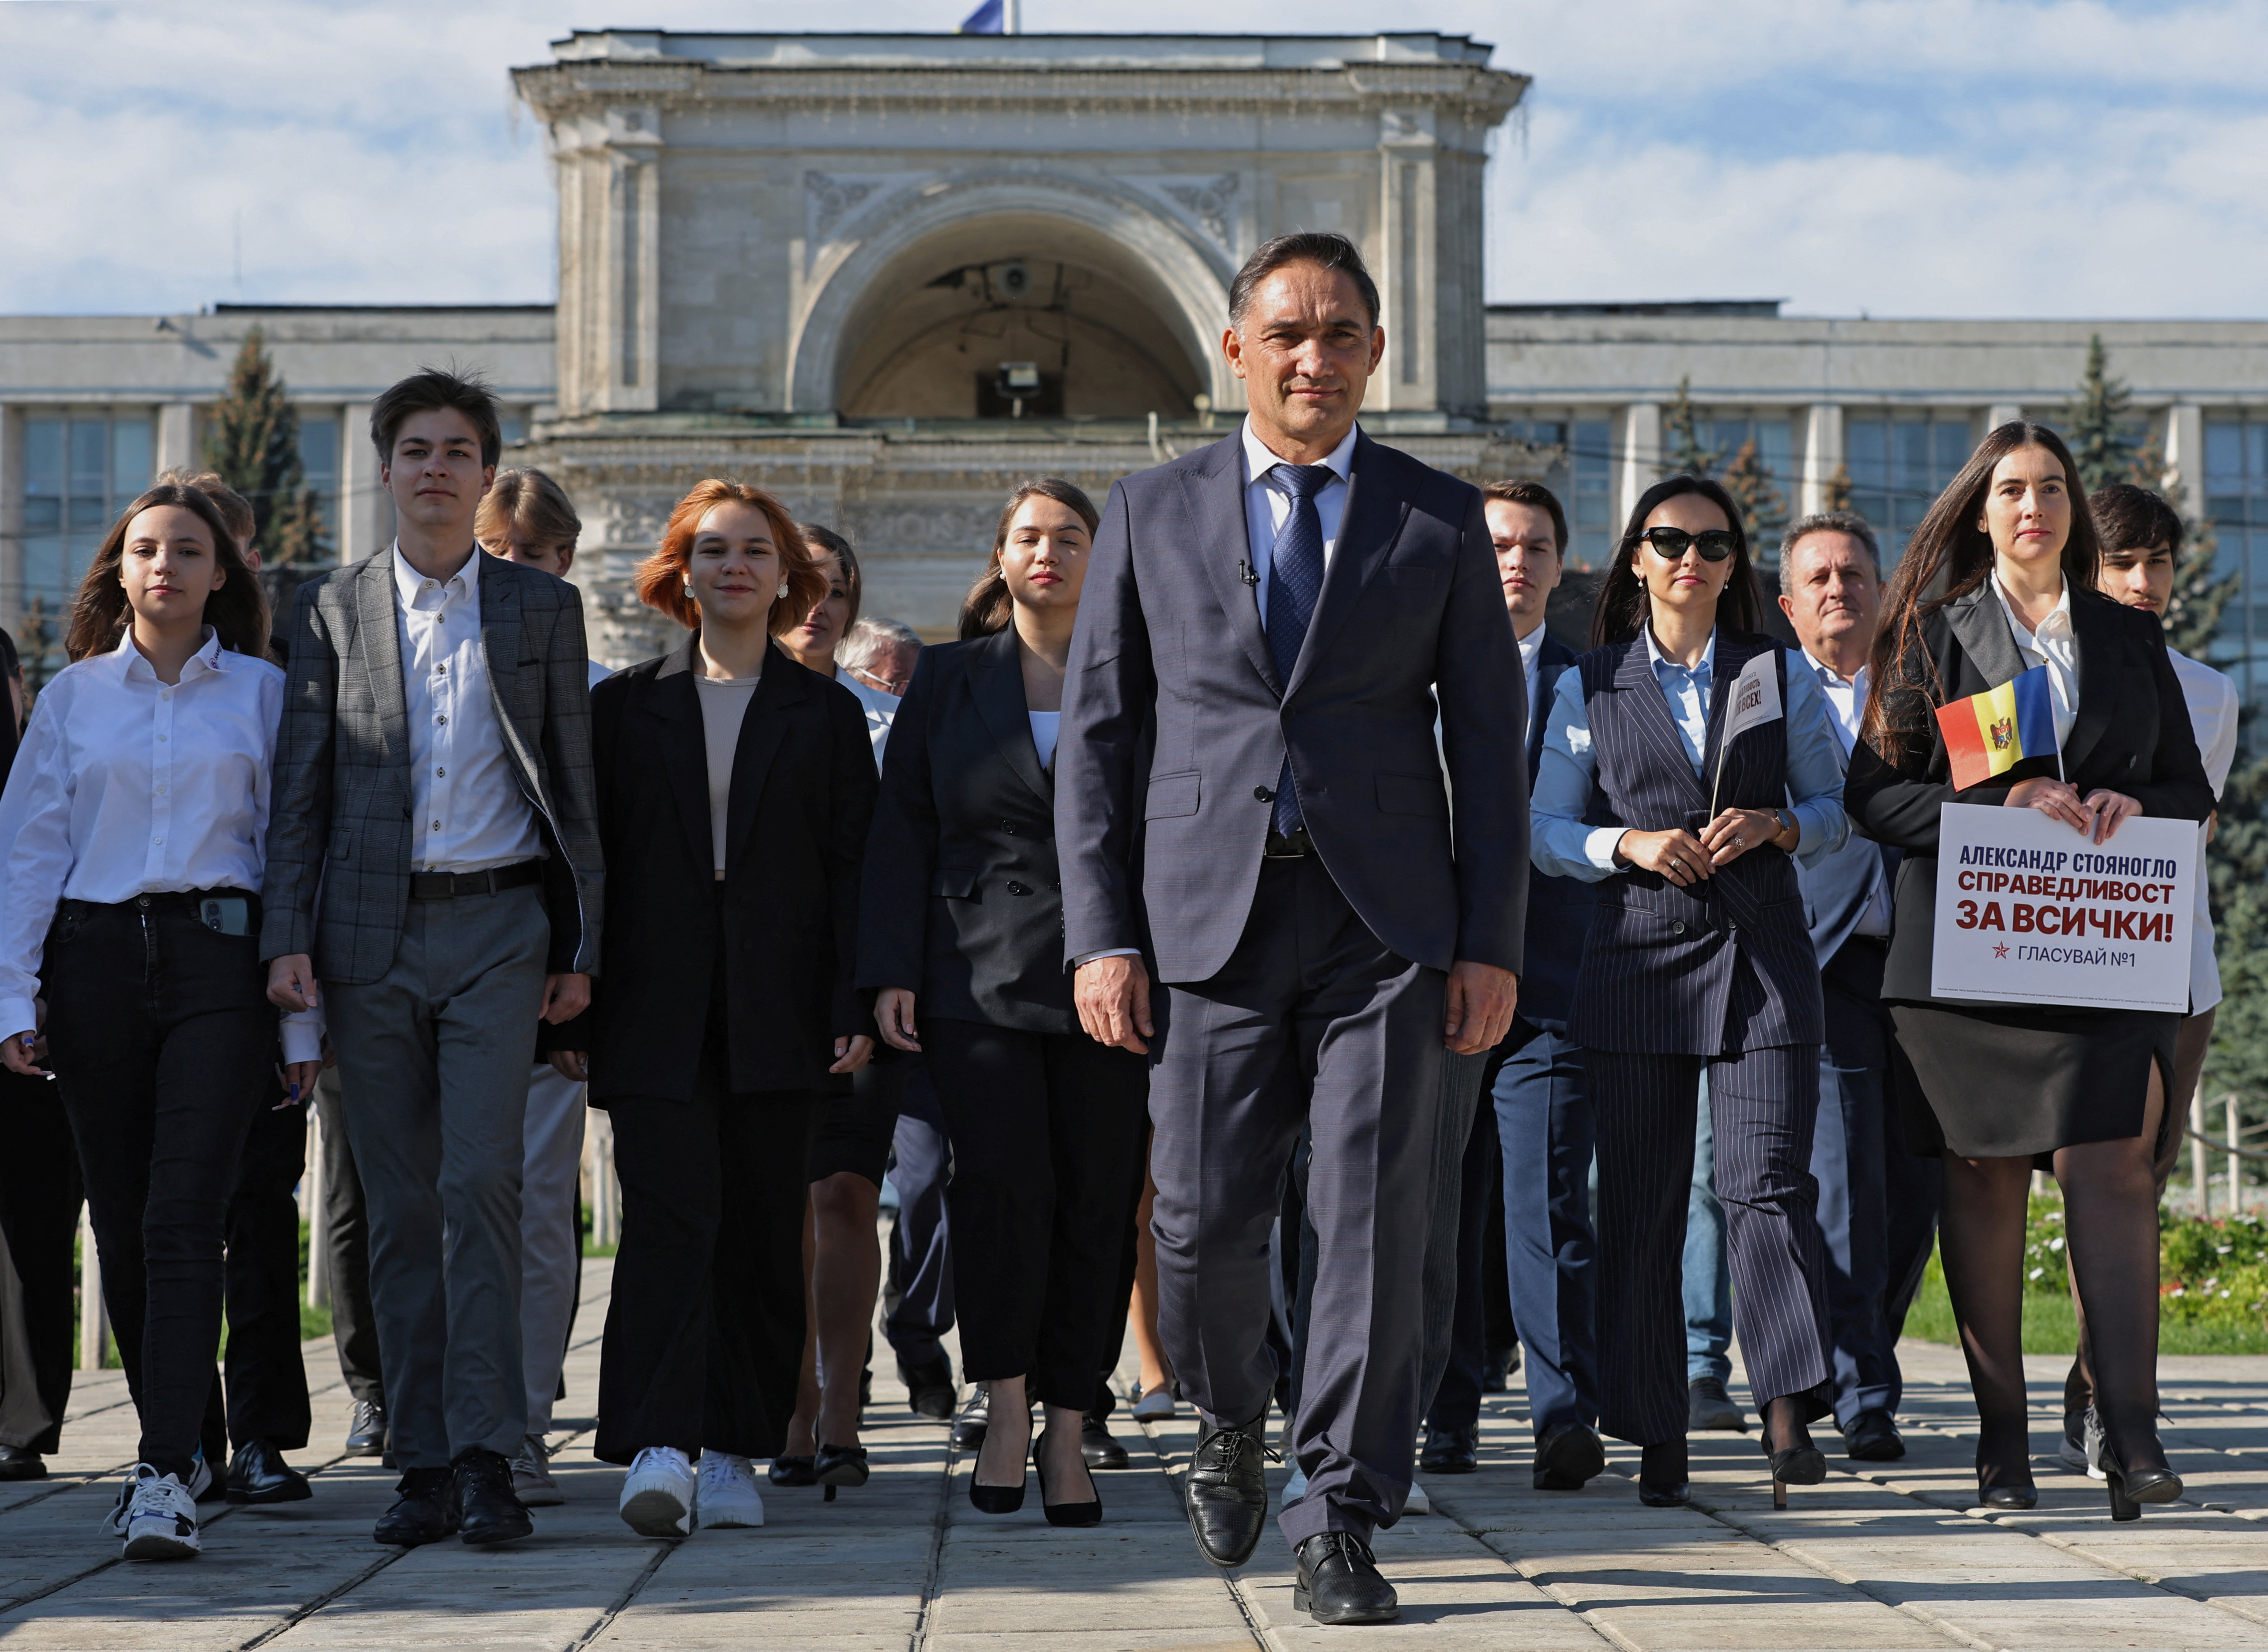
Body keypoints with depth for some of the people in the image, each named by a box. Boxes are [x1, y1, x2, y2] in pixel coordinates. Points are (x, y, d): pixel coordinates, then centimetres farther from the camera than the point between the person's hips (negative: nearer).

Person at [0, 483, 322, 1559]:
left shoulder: (262, 694, 6)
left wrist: (304, 1017, 0)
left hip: (218, 956, -3)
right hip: (97, 956, 3)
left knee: (183, 1218, -13)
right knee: (122, 1223, 6)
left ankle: (165, 1479, -18)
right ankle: (178, 1443, 22)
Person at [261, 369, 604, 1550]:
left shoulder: (544, 609, 9)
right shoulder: (331, 610, 10)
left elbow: (574, 784, 8)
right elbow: (301, 787, 8)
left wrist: (581, 945, 3)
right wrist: (290, 938, -1)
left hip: (496, 930, -1)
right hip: (372, 934, 1)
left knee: (481, 1186, -13)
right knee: (399, 1207, 3)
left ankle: (486, 1458, -12)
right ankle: (425, 1463, 7)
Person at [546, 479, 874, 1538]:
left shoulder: (826, 715, 10)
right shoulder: (626, 706, 10)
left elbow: (854, 868, 5)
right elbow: (591, 859, 7)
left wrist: (855, 1006, -5)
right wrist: (573, 1011, 0)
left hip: (777, 1015, 1)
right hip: (657, 1010, -1)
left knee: (762, 1232, 4)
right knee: (669, 1217, -13)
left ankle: (734, 1451, 12)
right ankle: (656, 1449, -21)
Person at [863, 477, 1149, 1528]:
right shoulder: (949, 679, 11)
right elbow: (902, 829, 8)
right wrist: (892, 971, -1)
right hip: (980, 974, -1)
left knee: (1097, 1201, -2)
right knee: (1000, 1179, -18)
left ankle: (1066, 1432, 6)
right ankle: (1004, 1405, -7)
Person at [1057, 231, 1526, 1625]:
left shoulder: (1440, 521, 9)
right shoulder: (1153, 515, 10)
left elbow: (1488, 743, 8)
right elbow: (1098, 735, 8)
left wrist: (1494, 941, 0)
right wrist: (1101, 935, -1)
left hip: (1387, 926, 0)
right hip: (1209, 920, 0)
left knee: (1377, 1227, -5)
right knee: (1205, 1225, 0)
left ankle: (1342, 1523, 3)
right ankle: (1231, 1428, 29)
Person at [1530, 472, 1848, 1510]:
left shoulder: (1780, 676, 11)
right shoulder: (1590, 688, 10)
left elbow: (1836, 807, 13)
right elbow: (1545, 829, 9)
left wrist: (1776, 826, -8)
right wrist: (1629, 845, -9)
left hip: (1762, 955, -1)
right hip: (1637, 957, 1)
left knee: (1767, 1180, -13)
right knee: (1639, 1198, 1)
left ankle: (1790, 1413, -15)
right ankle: (1656, 1433, 7)